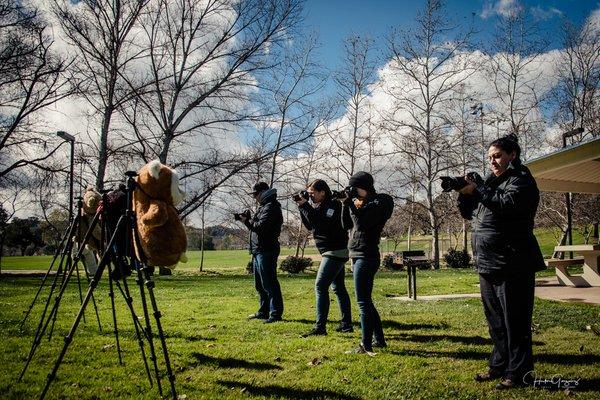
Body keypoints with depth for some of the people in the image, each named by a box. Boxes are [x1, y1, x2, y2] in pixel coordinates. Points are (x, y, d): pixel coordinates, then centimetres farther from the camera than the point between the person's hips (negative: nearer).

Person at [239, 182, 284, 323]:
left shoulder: (270, 207, -13)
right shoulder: (264, 207, 20)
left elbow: (261, 227, -22)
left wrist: (247, 221, -8)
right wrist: (248, 220, 1)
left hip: (266, 251, -11)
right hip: (258, 251, 11)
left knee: (269, 283, -9)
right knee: (260, 285, 16)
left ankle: (276, 313, -4)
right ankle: (264, 311, 25)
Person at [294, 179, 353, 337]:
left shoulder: (333, 205, -16)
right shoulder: (320, 206, 12)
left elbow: (320, 224, -27)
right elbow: (310, 226, 13)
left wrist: (305, 206, -23)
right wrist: (302, 207, 2)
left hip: (335, 252, -10)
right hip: (335, 252, 10)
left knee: (320, 286, -13)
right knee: (339, 288, 13)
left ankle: (320, 327, -11)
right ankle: (346, 324, 20)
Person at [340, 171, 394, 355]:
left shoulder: (378, 203, -10)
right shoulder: (362, 202, 15)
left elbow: (361, 224, -20)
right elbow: (346, 225, 13)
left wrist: (352, 205, -12)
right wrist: (346, 204, 2)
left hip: (366, 257, -10)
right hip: (358, 256, 10)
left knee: (363, 302, -8)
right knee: (366, 301, 15)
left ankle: (366, 346, -3)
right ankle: (379, 339, 25)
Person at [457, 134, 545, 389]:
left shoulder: (521, 179, -4)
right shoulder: (491, 182, 18)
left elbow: (508, 204, -23)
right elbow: (470, 214, 18)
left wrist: (476, 190, -19)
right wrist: (463, 193, 1)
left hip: (512, 265, -8)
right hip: (487, 264, 8)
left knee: (515, 321, -1)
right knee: (495, 320, 16)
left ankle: (518, 372, 8)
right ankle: (499, 365, 27)